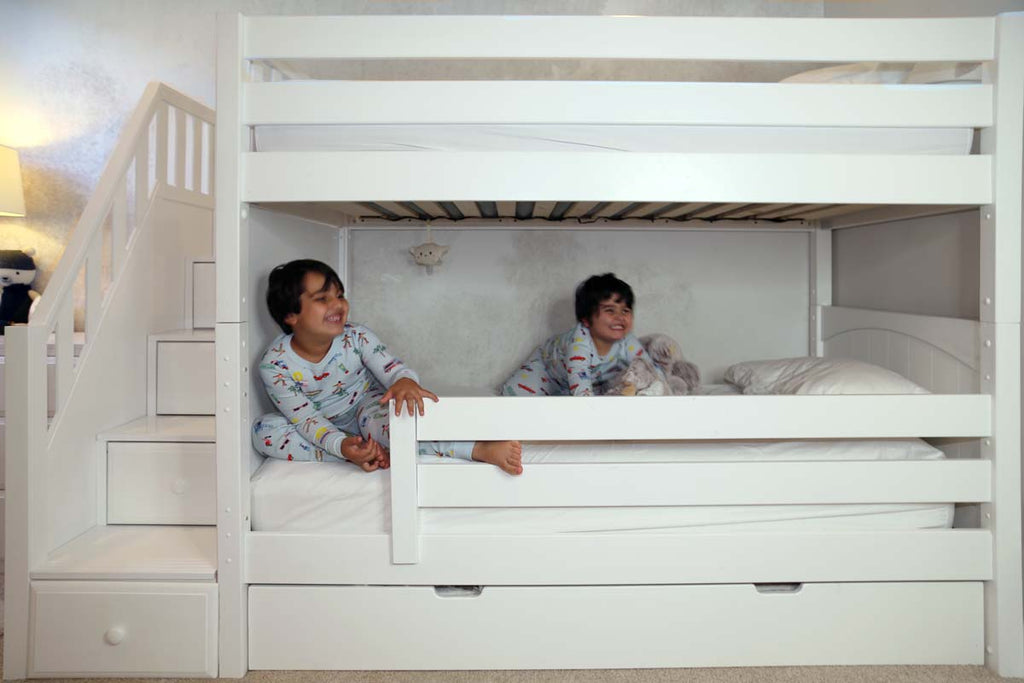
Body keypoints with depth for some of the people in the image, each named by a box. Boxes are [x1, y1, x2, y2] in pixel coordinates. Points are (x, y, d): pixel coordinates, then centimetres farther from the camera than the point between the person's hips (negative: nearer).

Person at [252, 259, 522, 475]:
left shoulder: (356, 336, -17)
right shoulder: (274, 365, -22)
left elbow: (392, 367, -23)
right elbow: (307, 419, -23)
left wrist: (406, 381, -50)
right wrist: (342, 446, -43)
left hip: (366, 405, -1)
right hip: (325, 425, 2)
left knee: (386, 423, -38)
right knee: (264, 431, -27)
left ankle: (483, 449, -48)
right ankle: (369, 454, -34)